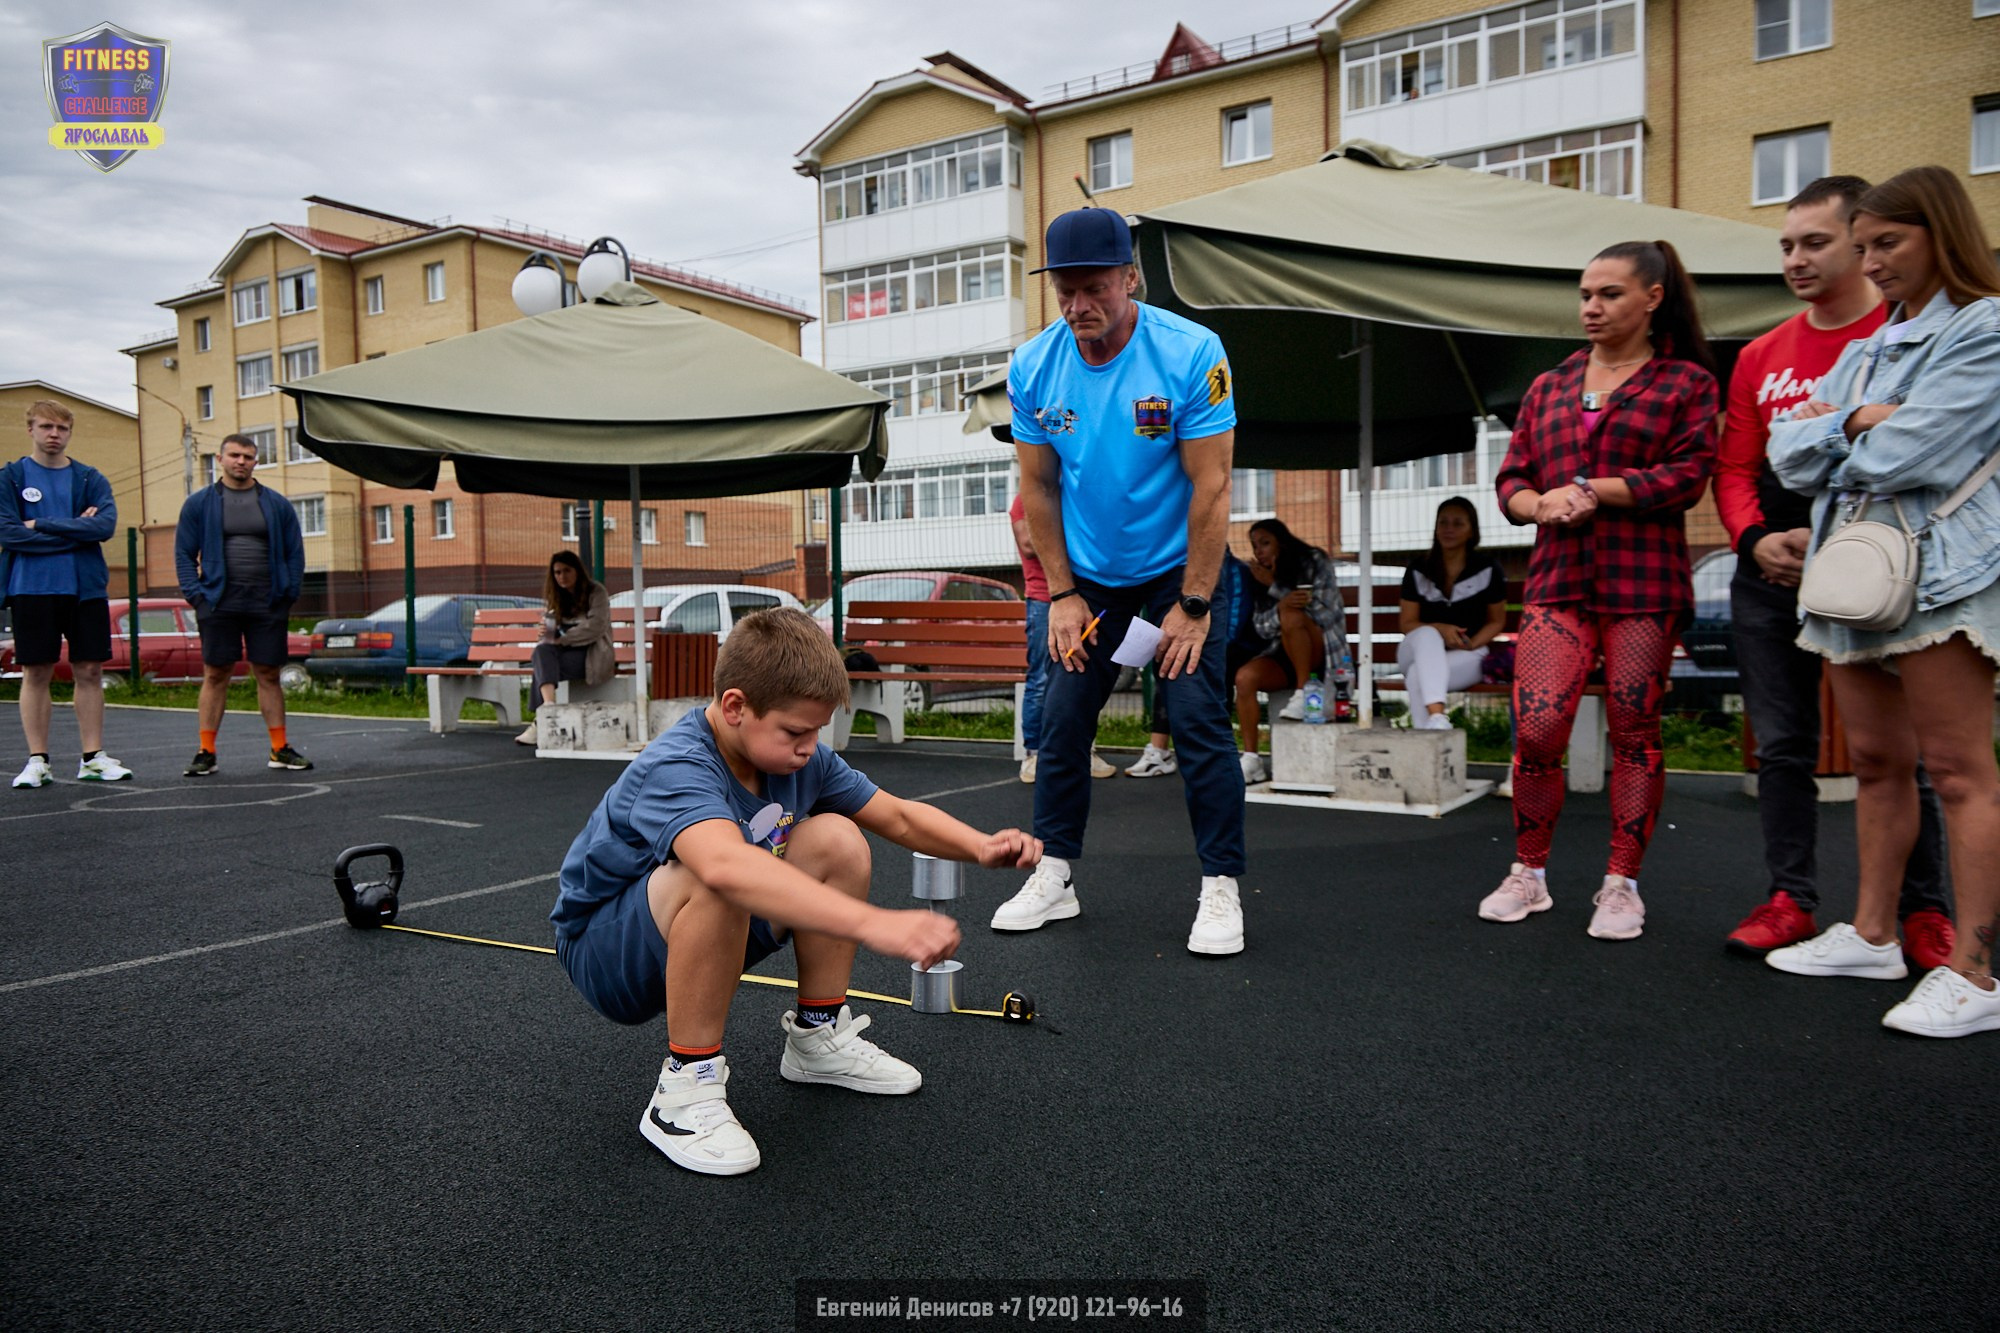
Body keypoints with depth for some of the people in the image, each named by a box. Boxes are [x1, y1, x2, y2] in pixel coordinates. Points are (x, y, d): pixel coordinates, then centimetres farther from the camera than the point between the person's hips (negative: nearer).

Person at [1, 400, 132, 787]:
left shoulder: (90, 479, 8)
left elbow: (106, 525, -9)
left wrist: (41, 525, -11)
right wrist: (76, 530, -9)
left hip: (86, 588, 2)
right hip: (32, 589, -2)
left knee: (90, 671, 4)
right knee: (36, 672, 3)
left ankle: (93, 757, 11)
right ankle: (37, 760, 10)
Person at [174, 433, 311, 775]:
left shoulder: (277, 504, 9)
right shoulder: (199, 504, 7)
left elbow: (295, 552, 10)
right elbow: (184, 553, 6)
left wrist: (289, 593, 0)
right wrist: (196, 594, -5)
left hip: (268, 606, 1)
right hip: (219, 604, -1)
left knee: (269, 674, 5)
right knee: (215, 676, 1)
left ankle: (279, 749, 9)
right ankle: (206, 751, 7)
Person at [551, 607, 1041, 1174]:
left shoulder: (798, 757, -7)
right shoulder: (676, 770, -33)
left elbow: (897, 815, 1)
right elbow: (725, 864, -55)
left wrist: (982, 846, -19)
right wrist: (873, 923, -65)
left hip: (707, 931, 8)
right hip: (601, 954, -7)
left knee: (835, 840, -10)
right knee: (719, 882, -38)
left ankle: (818, 1036, 7)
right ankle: (686, 1088, -20)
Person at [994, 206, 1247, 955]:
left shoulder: (1192, 353, -18)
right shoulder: (1033, 368, -7)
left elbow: (1210, 485, -17)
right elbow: (1038, 485, 1)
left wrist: (1193, 606, -18)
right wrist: (1061, 594, -2)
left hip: (1178, 571, -3)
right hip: (1088, 579, 4)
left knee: (1198, 718, -8)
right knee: (1061, 720, 3)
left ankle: (1220, 889, 3)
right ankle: (1053, 876, 16)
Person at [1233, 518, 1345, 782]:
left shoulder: (1315, 562, 1)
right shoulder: (1260, 578, 12)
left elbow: (1322, 612, -11)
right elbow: (1261, 628, 1)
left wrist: (1274, 586, -12)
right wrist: (1281, 605, -21)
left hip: (1323, 652, -4)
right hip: (1283, 654, 4)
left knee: (1291, 617, -34)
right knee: (1244, 676, -26)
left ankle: (1303, 695, -24)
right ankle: (1251, 759, -26)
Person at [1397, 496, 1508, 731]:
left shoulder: (1488, 569, 2)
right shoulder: (1418, 571, 4)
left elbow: (1497, 621, 7)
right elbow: (1408, 624, 3)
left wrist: (1470, 644, -14)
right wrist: (1440, 629, -19)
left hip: (1467, 656, -1)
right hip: (1422, 650, 1)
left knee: (1418, 675, -34)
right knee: (1427, 634, -38)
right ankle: (1436, 716, -54)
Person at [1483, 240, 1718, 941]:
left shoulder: (1686, 382, 7)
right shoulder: (1547, 388, 18)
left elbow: (1688, 475, -5)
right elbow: (1511, 480, 14)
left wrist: (1590, 491, -11)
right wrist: (1542, 505, -8)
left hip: (1644, 582, -2)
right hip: (1557, 580, 3)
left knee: (1634, 730, 1)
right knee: (1536, 729, -7)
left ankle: (1622, 884, 14)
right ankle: (1528, 875, 10)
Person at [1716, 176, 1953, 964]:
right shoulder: (1762, 357, 13)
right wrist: (1756, 540, -5)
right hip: (1770, 576, 5)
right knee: (1783, 745, 8)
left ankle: (1924, 911, 15)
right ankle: (1791, 899, 17)